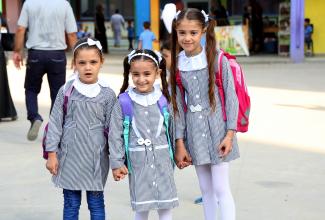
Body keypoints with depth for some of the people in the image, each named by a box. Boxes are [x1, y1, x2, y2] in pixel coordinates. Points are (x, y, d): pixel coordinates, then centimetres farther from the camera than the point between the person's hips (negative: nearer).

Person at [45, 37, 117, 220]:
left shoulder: (107, 94, -4)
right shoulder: (66, 91, -2)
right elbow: (55, 123, 1)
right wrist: (52, 154, -1)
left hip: (96, 157, -1)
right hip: (70, 156, 1)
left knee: (96, 204, 9)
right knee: (71, 204, 11)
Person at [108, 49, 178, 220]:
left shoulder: (164, 99, -1)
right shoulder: (124, 102, -6)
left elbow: (173, 128, 9)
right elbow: (115, 134, -2)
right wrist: (117, 163, -3)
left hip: (162, 159, 2)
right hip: (138, 161, -1)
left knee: (166, 206, 6)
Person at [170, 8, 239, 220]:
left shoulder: (218, 59, -8)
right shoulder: (176, 64, 3)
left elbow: (231, 97, -6)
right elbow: (178, 104, 5)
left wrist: (230, 134, -11)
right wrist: (180, 143, 3)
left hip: (216, 128, -4)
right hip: (194, 132, 4)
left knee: (221, 189, -4)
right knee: (206, 189, 12)